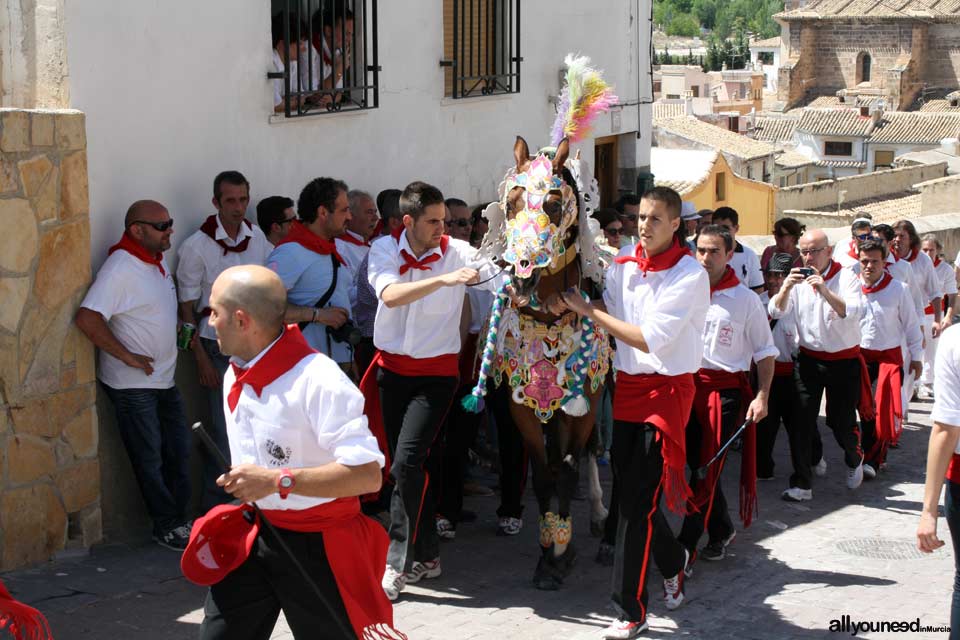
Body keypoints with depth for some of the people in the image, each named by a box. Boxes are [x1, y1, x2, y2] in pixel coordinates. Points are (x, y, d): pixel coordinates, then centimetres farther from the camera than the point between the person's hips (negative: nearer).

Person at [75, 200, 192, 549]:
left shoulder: (158, 260, 7)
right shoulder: (121, 268, -21)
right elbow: (87, 319, -30)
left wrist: (180, 330, 11)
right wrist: (128, 357, -24)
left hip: (164, 378, 9)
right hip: (133, 385, -9)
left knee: (178, 452, 15)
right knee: (150, 460, 3)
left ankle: (178, 518, 27)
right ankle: (167, 526, 16)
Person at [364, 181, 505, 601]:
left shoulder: (457, 252, -9)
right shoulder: (385, 250, -5)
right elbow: (391, 295, -24)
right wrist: (445, 279, -33)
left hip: (436, 372, -3)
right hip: (392, 368, 3)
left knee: (407, 462, -16)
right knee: (411, 464, 10)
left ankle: (400, 562, -7)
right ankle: (426, 554, 24)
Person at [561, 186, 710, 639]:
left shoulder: (690, 275, -13)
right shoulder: (624, 264, 4)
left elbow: (650, 339, -19)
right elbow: (605, 315, 12)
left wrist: (586, 309, -15)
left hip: (667, 389, -6)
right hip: (627, 385, 6)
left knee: (638, 498, -10)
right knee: (629, 489, 12)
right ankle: (672, 560, 40)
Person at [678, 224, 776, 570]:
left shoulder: (745, 299, -2)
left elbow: (765, 352, 2)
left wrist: (762, 396, -8)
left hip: (726, 389, -4)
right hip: (689, 384, 4)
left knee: (707, 469, -7)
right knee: (698, 465, 10)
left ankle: (685, 550, -4)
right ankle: (721, 531, 31)